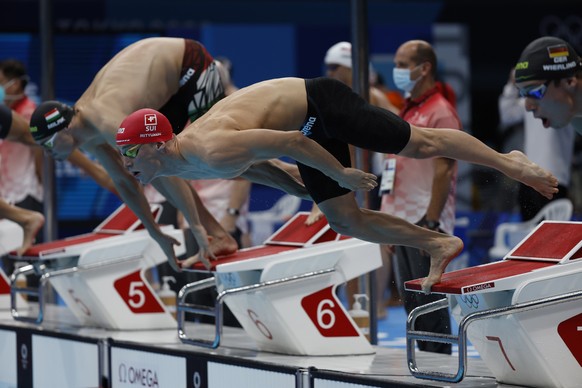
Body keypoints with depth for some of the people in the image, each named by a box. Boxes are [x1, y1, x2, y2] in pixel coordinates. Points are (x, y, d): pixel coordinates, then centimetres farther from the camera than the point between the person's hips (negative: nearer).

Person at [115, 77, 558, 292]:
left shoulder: (212, 151, -33)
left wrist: (342, 175, -18)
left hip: (319, 104, -9)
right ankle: (440, 245, 21)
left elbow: (291, 143, -29)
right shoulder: (179, 163, -4)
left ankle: (508, 162, 19)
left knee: (422, 144, 2)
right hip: (311, 128, 9)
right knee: (347, 222, 10)